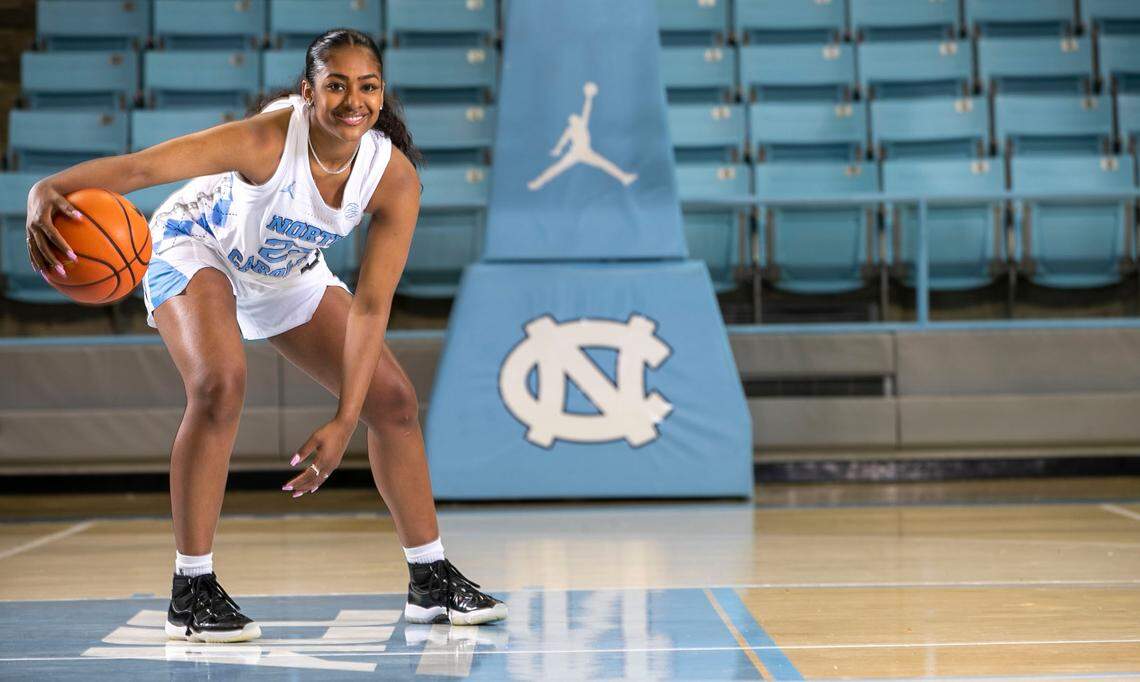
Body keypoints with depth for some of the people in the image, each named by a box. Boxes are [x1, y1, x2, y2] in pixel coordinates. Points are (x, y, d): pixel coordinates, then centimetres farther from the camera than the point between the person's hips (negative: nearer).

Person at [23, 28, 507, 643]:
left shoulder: (395, 178, -24)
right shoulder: (268, 138, -37)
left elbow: (371, 306, -23)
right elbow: (139, 167, -47)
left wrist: (344, 421, -29)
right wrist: (51, 190, -66)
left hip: (288, 274, 5)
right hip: (197, 249, -5)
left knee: (394, 400, 2)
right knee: (220, 385, -31)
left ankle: (430, 581, 18)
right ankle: (191, 591, -20)